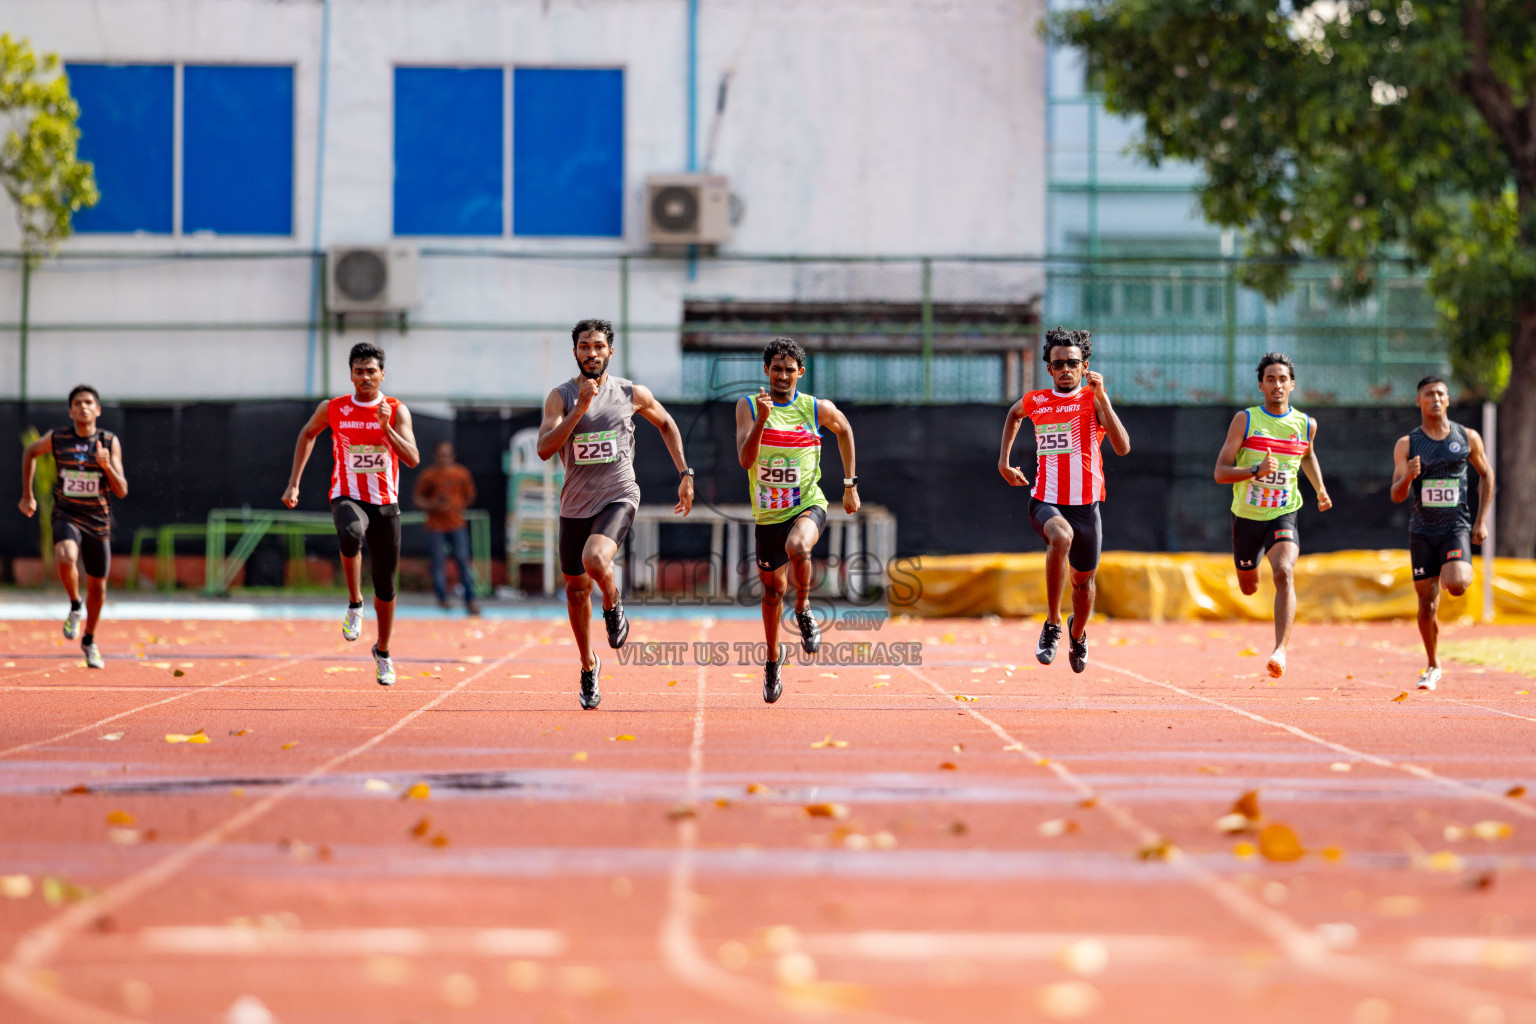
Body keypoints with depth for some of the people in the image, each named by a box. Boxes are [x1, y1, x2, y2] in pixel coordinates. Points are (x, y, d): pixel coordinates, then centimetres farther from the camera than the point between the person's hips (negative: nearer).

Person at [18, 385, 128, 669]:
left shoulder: (110, 442, -6)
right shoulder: (56, 439, -5)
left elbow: (122, 491, -8)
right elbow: (30, 452, 17)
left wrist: (107, 465, -26)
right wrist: (27, 495, 14)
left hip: (98, 520, 1)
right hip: (66, 516, -1)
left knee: (97, 586, 11)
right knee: (66, 559, -33)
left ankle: (89, 640, 35)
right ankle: (74, 606, -5)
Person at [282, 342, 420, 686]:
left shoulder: (397, 411, -4)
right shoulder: (333, 409, 0)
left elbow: (412, 459, -14)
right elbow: (307, 434, 19)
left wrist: (386, 427, -27)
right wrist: (294, 484, 13)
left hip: (385, 504, 1)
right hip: (347, 498, -1)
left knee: (385, 583, 8)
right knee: (351, 534, -38)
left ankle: (383, 652, 31)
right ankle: (355, 604, -18)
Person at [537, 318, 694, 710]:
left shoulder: (632, 394, -1)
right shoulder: (561, 397, -3)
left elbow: (667, 424, 18)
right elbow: (545, 448, -17)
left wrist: (685, 475, 13)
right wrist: (581, 408, -23)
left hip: (618, 497, -2)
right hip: (576, 503, 2)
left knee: (595, 559, -31)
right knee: (576, 588, 11)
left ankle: (613, 603, 3)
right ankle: (589, 666, 31)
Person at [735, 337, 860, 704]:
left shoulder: (818, 409, -4)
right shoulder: (748, 407, -5)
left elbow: (844, 430, 19)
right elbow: (745, 460, -16)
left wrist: (850, 484, 19)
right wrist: (761, 420, -30)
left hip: (808, 504, -2)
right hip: (768, 513, 2)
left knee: (797, 546, -36)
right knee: (773, 589, 12)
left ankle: (803, 610, -8)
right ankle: (773, 658, 37)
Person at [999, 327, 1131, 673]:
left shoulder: (1093, 399, -4)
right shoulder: (1034, 402, 4)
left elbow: (1122, 448, -18)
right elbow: (1014, 415, 31)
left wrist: (1102, 398, -24)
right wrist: (1004, 460, 23)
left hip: (1085, 504, 0)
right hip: (1045, 501, 0)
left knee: (1084, 581, 14)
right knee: (1061, 536, -35)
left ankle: (1077, 632, 49)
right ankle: (1052, 623, -24)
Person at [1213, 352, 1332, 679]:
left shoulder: (1306, 425, 0)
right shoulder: (1245, 420, -8)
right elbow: (1220, 472, -13)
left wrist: (1320, 490, 18)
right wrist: (1257, 471, -28)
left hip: (1283, 515, -1)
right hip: (1246, 516, 1)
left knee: (1284, 573, -28)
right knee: (1248, 587, 18)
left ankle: (1280, 650, -34)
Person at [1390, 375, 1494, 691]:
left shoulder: (1467, 438, 2)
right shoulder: (1406, 445, 1)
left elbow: (1486, 475, 14)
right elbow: (1396, 496, 0)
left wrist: (1482, 520, 5)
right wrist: (1408, 477, -23)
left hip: (1456, 526, -1)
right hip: (1422, 531, 1)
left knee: (1456, 585, -26)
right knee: (1427, 603, 1)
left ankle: (1462, 573, 12)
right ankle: (1433, 667, 19)